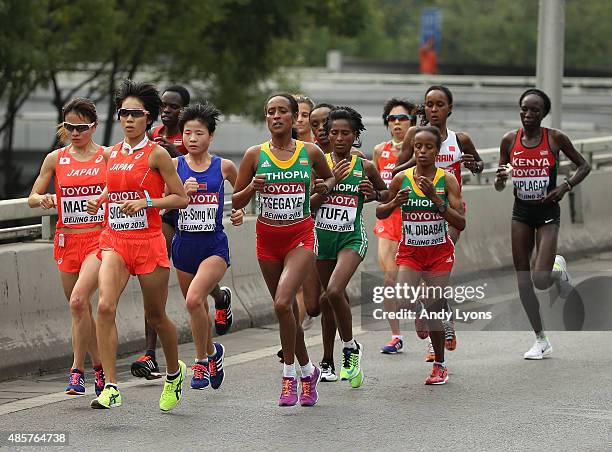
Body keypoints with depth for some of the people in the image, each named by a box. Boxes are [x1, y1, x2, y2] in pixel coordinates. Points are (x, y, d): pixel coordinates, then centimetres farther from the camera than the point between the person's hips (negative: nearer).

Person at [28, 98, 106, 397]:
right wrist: (43, 199, -13)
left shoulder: (108, 156, 0)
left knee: (78, 301, -22)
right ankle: (99, 367, 26)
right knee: (80, 308, 10)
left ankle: (77, 369, -12)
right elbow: (32, 198, 10)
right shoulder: (55, 159, 6)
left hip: (99, 238, -4)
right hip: (67, 239, 4)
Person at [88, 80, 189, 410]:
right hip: (114, 241, 4)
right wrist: (100, 199, 8)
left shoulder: (156, 154, -4)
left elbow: (181, 198, -5)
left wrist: (146, 202, -17)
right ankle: (111, 388, -19)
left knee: (156, 316, 9)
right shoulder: (112, 154, 11)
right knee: (105, 306, -18)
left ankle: (174, 373, 37)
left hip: (148, 242, -4)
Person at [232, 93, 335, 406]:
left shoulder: (310, 152, -1)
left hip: (300, 236, -3)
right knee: (288, 310, 11)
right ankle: (307, 371, 29)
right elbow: (236, 202, 4)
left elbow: (330, 177, 19)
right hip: (267, 237, 3)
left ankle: (289, 372, -7)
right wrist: (252, 188, -16)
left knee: (282, 303, -21)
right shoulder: (255, 155, 0)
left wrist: (324, 186, -4)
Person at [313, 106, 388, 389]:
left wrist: (373, 194, -6)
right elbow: (308, 205, -6)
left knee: (334, 291, -26)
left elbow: (386, 193, 16)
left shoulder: (364, 166, 0)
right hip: (322, 236, 3)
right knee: (333, 299, 13)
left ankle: (351, 347, -7)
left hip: (352, 237, -3)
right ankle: (341, 357, 31)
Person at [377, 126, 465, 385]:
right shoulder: (401, 179, -4)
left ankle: (439, 365, 20)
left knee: (434, 309, 0)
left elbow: (460, 224, -15)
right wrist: (394, 203, -13)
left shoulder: (447, 180, -8)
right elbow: (380, 213, 9)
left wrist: (435, 198, -24)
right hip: (410, 251, 1)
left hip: (439, 253, -1)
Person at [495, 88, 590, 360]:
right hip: (521, 213, 3)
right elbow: (499, 187, 7)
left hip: (547, 213, -3)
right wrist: (500, 179, -17)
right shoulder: (509, 141, -1)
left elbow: (584, 166, 3)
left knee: (540, 280, -17)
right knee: (523, 281, 2)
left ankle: (558, 269, 21)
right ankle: (541, 340, 14)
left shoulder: (555, 138, -8)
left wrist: (565, 187, -13)